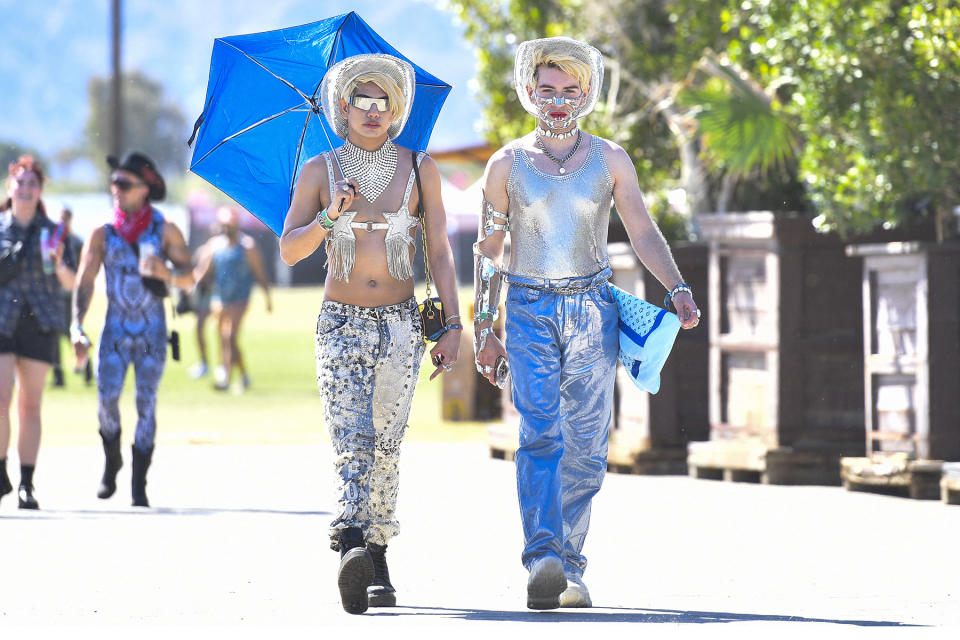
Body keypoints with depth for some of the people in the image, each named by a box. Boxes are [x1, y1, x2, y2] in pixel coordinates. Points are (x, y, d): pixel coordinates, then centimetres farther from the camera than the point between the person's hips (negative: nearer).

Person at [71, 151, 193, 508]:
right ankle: (111, 462, 14)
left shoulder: (165, 231, 1)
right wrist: (77, 326, -12)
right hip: (116, 328, 1)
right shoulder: (103, 234, 4)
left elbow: (189, 278, -2)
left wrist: (165, 273, -24)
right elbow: (84, 282, 0)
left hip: (152, 330, -1)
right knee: (106, 398, -12)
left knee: (146, 403, -5)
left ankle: (139, 485, 0)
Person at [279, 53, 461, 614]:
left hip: (401, 324, 1)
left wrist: (453, 326, 0)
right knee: (351, 438, -17)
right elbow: (289, 251, 1)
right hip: (342, 325, -1)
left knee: (384, 445, -1)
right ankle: (354, 545, -32)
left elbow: (441, 252, 7)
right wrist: (331, 215, -15)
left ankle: (375, 555, 9)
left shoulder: (419, 169, 6)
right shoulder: (320, 172, 5)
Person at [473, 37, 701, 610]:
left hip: (592, 310, 2)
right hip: (530, 310, -2)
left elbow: (644, 233, 6)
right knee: (540, 435, -17)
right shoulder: (507, 165, 6)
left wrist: (678, 288, -11)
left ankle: (570, 569, 11)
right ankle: (543, 562, -30)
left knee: (585, 449, 1)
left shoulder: (610, 160, 8)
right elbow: (489, 249, 10)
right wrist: (484, 329, 5)